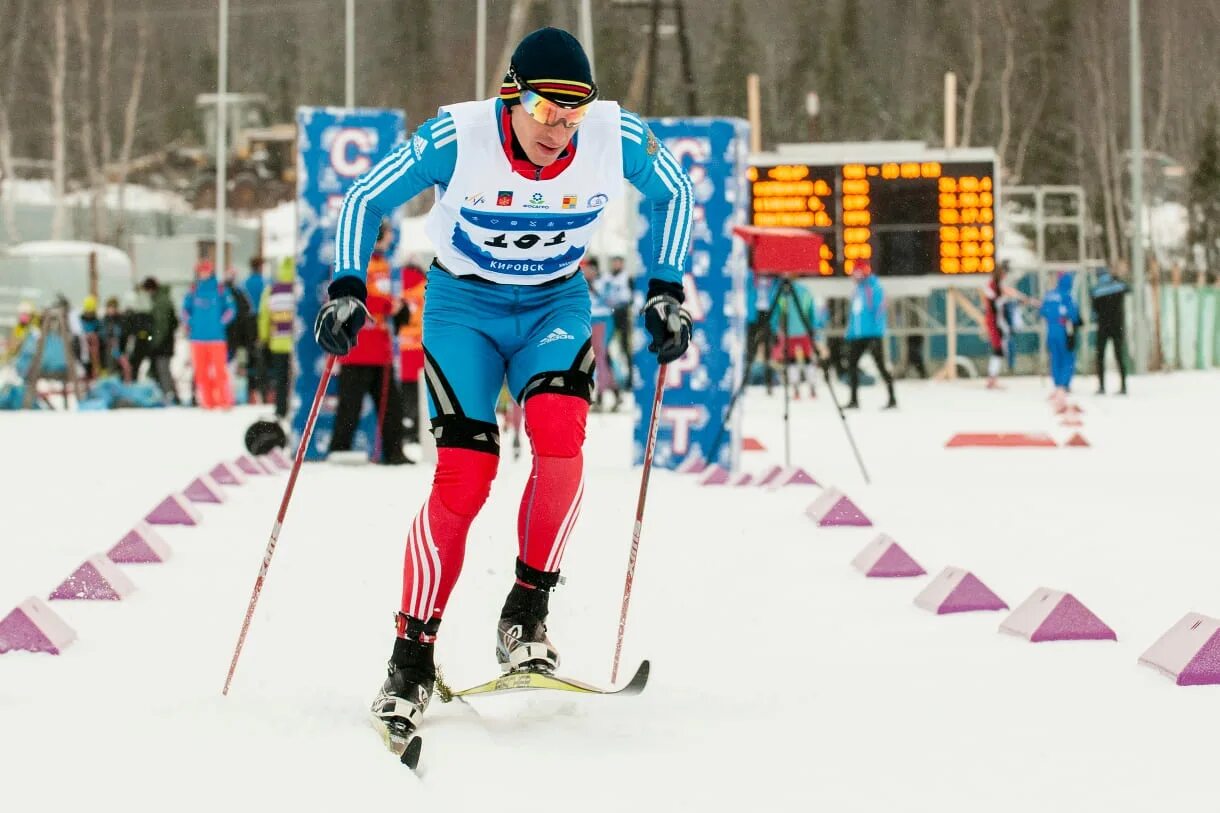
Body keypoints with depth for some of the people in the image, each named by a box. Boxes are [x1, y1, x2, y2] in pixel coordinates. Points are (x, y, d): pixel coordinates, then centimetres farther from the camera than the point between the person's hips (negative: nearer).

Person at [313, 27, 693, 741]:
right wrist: (349, 288, -20)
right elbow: (365, 201, -10)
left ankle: (526, 615, -13)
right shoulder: (459, 139, -24)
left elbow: (675, 193, 4)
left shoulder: (617, 137, -19)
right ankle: (412, 658, -8)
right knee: (465, 472, -18)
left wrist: (666, 289, -1)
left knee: (560, 429, -29)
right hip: (465, 304, -2)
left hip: (557, 304, 2)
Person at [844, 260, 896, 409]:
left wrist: (876, 335, -19)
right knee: (851, 365, 7)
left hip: (871, 335, -8)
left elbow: (879, 312, -14)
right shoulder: (857, 290, 16)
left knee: (880, 365, -6)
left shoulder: (874, 288, -8)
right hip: (857, 335, 8)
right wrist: (849, 334, 18)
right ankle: (853, 400, 16)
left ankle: (892, 399, -1)